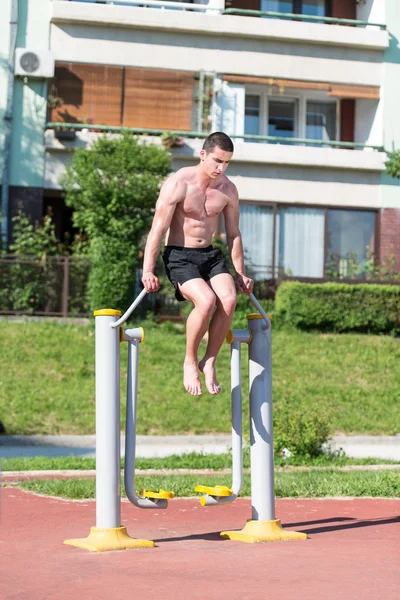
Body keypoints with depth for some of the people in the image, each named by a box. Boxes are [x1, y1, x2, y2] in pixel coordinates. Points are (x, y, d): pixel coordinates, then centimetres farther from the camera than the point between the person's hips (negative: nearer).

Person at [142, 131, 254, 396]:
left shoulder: (228, 190, 2)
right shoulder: (178, 183, -13)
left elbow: (233, 234, 14)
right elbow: (158, 229, -14)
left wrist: (241, 273, 16)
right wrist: (148, 270, -18)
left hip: (211, 254, 5)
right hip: (179, 255, -5)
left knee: (228, 299, -25)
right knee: (206, 301, -30)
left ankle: (209, 362, -8)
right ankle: (190, 362, -9)